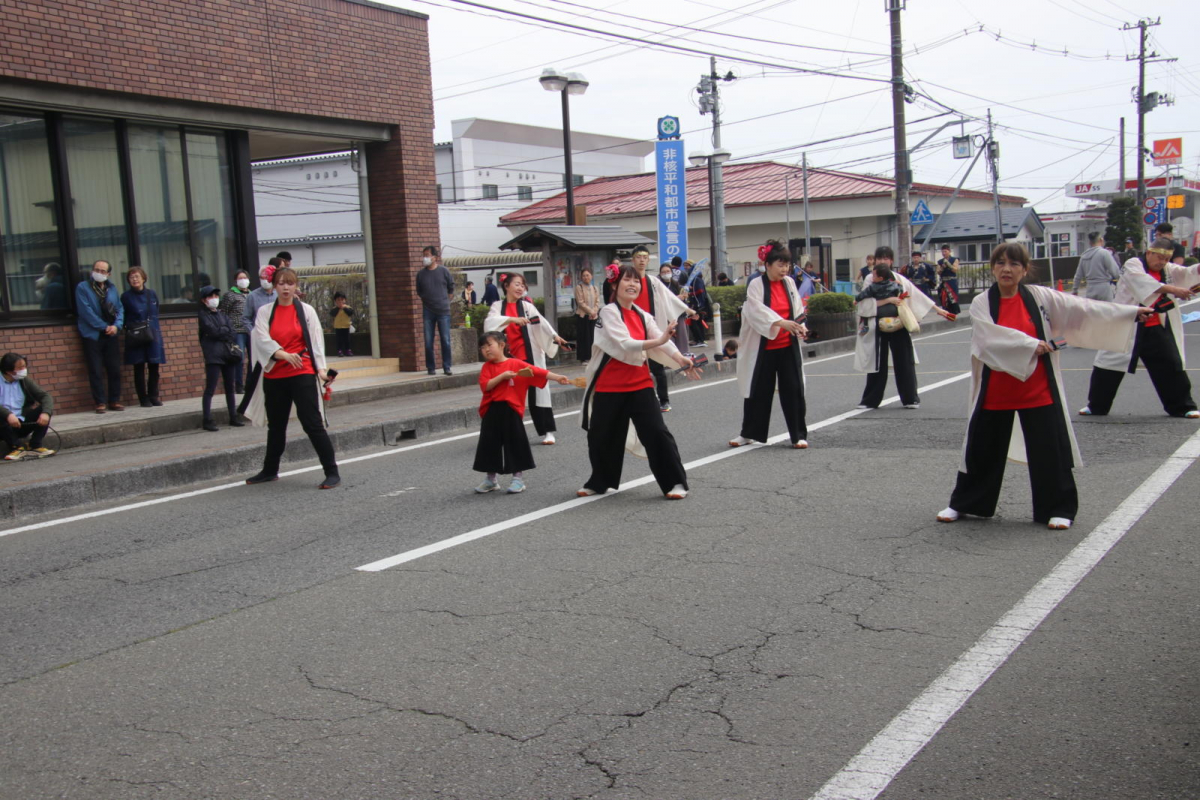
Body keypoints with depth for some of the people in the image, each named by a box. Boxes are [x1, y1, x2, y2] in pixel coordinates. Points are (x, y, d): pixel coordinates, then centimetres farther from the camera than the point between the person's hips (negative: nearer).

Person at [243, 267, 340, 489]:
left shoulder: (306, 310, 2)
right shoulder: (265, 312, 6)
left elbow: (316, 341, 0)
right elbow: (262, 340, -6)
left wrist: (321, 369, -11)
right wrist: (283, 354, -23)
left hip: (302, 374, -3)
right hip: (274, 376, 3)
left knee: (312, 423, -9)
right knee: (275, 426, 16)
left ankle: (332, 472, -5)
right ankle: (270, 470, 33)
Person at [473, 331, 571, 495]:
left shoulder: (516, 364, -2)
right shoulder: (487, 366, 5)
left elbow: (537, 371, -7)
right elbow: (485, 386, -9)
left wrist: (558, 377, -14)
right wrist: (502, 376, -18)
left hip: (511, 411, -3)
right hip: (492, 412, 3)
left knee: (515, 444, 2)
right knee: (489, 446, 9)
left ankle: (518, 479, 14)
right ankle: (490, 480, 23)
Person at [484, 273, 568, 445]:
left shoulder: (527, 306, 2)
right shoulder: (498, 306, 5)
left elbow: (541, 321, -13)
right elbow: (490, 322, -14)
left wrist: (554, 335, -29)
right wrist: (512, 319, -27)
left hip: (531, 355, -1)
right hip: (511, 357, 1)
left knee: (538, 390, -3)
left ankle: (547, 431, 1)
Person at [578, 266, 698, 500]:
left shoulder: (643, 316, 8)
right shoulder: (608, 312, -10)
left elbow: (662, 341, -3)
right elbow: (624, 344, -23)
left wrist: (682, 361, -21)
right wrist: (658, 341, -35)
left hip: (639, 382, 3)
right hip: (609, 386, -3)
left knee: (656, 432, -8)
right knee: (601, 436, 10)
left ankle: (675, 482, 0)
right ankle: (599, 482, 33)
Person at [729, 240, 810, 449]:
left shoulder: (789, 283, 5)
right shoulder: (756, 286, -8)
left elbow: (798, 309, 10)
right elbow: (758, 311, -22)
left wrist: (800, 328, -9)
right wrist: (781, 322, -34)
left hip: (788, 347, 3)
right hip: (763, 348, -3)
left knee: (793, 390, 1)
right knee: (758, 391, 7)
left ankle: (799, 435, 10)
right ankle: (749, 433, 24)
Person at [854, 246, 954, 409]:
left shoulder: (900, 280, 5)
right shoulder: (870, 279, -1)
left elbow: (918, 295, 9)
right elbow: (865, 304, -10)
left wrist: (938, 310, 10)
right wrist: (888, 300, -17)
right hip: (878, 327, -1)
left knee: (904, 362, 3)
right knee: (877, 364, 3)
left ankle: (910, 399, 12)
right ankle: (871, 400, 13)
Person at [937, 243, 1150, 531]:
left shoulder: (1041, 297, 1)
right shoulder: (981, 304, -4)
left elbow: (1082, 308, -1)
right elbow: (990, 338, -18)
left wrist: (1132, 312, -5)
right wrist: (1029, 344, -23)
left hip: (1038, 391, 1)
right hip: (994, 393, 0)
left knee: (1050, 452, 2)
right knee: (981, 451, 10)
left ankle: (1057, 509, 16)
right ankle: (963, 504, 27)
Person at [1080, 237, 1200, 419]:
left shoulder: (1168, 269, 11)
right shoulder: (1133, 265, -8)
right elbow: (1145, 283, -25)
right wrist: (1172, 289, -33)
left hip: (1157, 330, 4)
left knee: (1172, 366, 4)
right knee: (1110, 364, 2)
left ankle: (1182, 407, 18)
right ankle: (1096, 406, 16)